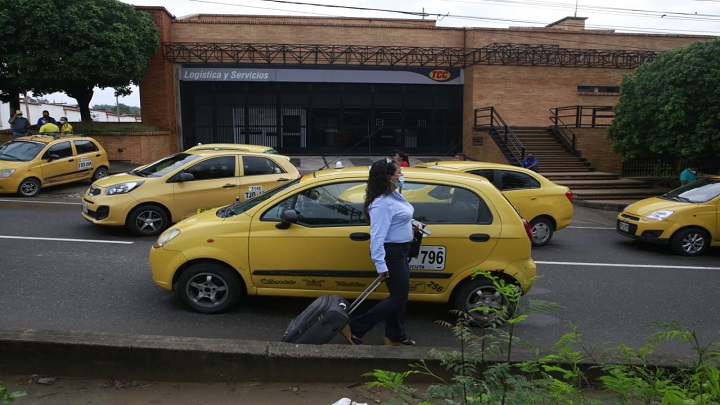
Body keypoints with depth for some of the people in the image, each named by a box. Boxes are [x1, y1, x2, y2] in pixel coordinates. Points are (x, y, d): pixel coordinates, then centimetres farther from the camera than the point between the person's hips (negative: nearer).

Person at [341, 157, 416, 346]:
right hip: (391, 253, -10)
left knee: (399, 295, 17)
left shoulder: (394, 195, 6)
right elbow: (377, 235, -30)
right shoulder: (382, 203, -25)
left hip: (400, 252, 10)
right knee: (399, 297, -3)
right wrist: (380, 265, -32)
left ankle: (395, 336, 31)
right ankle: (354, 328, 1)